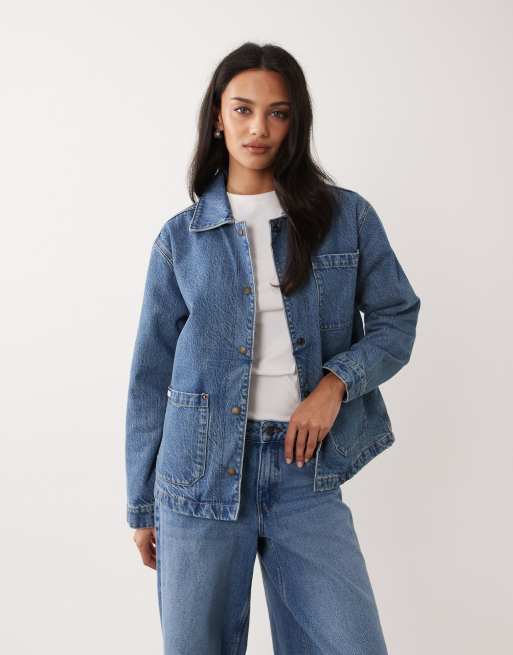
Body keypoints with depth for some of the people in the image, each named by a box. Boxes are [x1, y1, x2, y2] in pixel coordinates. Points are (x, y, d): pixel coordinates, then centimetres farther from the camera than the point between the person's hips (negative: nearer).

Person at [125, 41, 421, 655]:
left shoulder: (347, 216, 4)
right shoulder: (182, 237, 4)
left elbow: (396, 321, 8)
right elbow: (151, 375, 7)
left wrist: (336, 381, -12)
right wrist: (143, 506, 8)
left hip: (305, 471, 0)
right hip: (201, 472, 0)